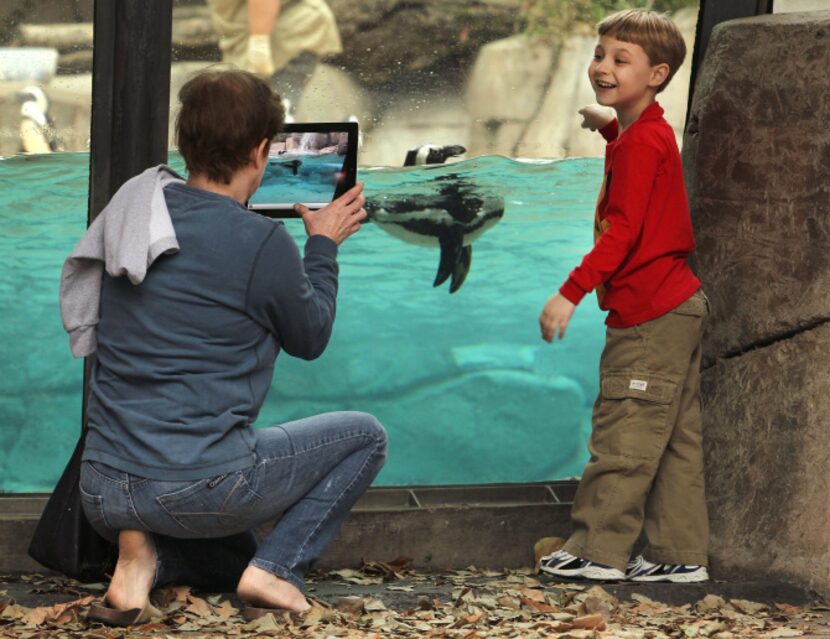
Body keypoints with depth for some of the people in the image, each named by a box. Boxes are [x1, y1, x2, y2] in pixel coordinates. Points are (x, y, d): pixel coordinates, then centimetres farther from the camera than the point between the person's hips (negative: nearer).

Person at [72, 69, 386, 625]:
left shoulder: (133, 214, 5)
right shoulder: (264, 243, -13)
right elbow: (310, 339, 5)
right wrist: (324, 245, 18)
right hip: (201, 483, -6)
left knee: (233, 557, 35)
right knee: (364, 436, 16)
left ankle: (145, 557, 2)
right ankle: (275, 570, -1)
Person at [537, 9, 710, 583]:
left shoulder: (641, 142, -14)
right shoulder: (647, 133, 16)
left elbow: (623, 230, -22)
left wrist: (572, 293, -26)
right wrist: (609, 127, 32)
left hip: (652, 315, -10)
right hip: (678, 305, 10)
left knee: (623, 434, -5)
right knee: (674, 439, 11)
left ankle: (599, 550, -1)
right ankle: (681, 553, 14)